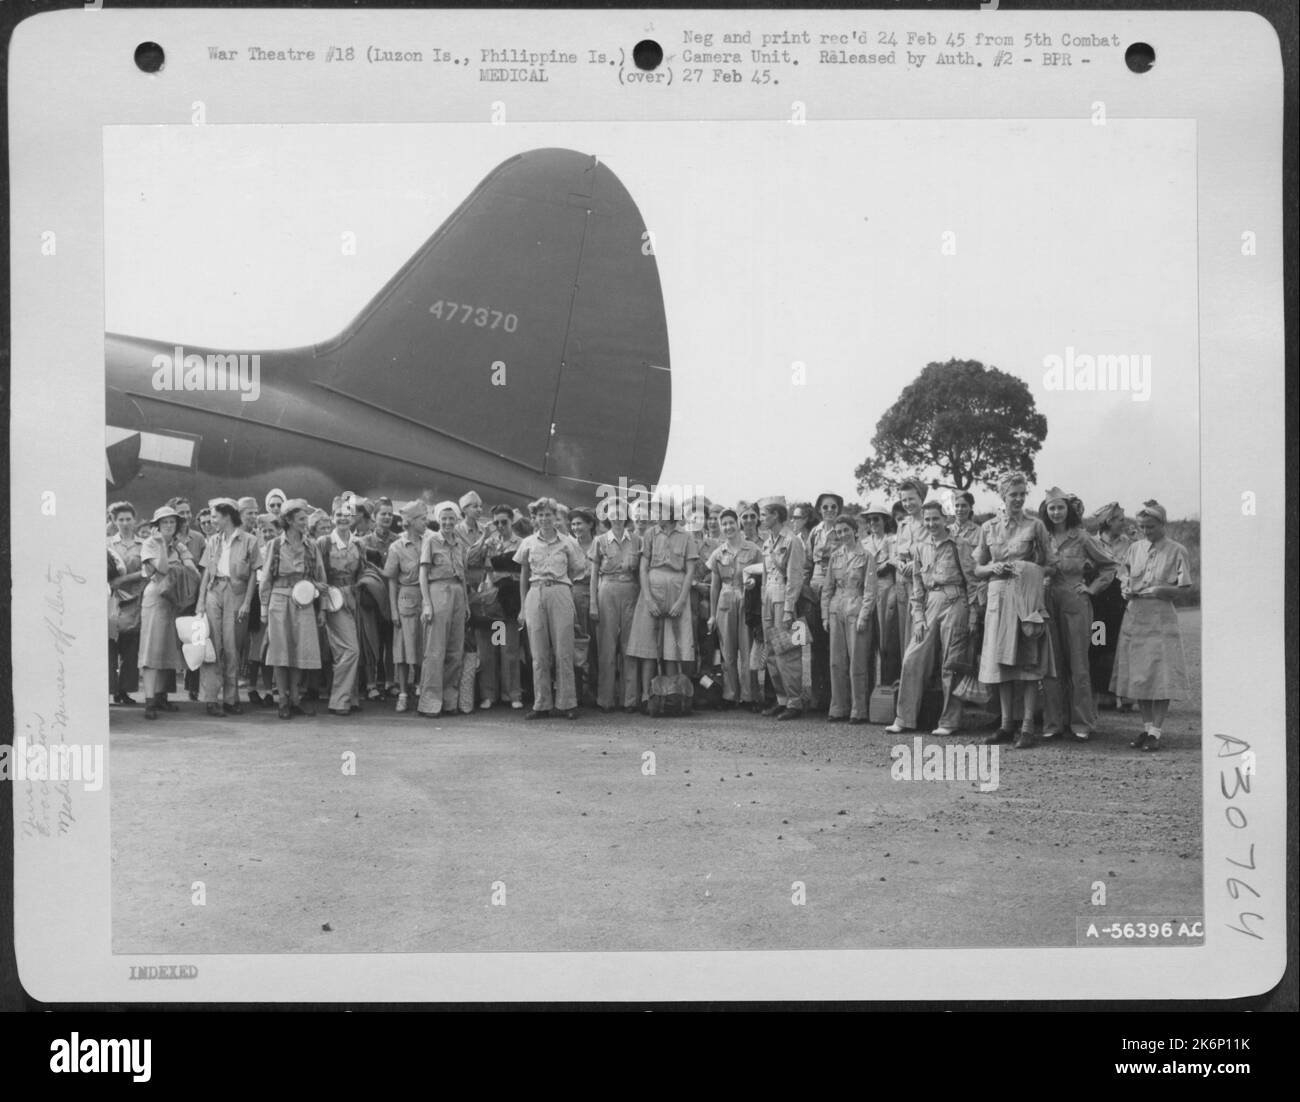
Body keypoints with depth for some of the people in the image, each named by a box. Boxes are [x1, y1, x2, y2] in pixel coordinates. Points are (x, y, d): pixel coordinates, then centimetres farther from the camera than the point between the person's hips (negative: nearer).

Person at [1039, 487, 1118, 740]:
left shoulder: (1081, 537, 0)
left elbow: (1110, 566, 8)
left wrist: (1092, 588, 1)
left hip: (1075, 603, -2)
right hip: (1048, 603, 2)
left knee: (1078, 664, 0)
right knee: (1051, 665, 3)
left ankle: (1082, 723, 5)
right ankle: (1054, 722, 9)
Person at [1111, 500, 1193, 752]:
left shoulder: (1177, 551, -3)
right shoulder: (1135, 548, 10)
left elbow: (1183, 587, -5)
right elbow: (1124, 575, 17)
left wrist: (1160, 590, -21)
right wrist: (1125, 589, -4)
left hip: (1161, 618, -5)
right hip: (1134, 617, 5)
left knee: (1161, 676, -6)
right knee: (1137, 675, 7)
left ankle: (1156, 732, -1)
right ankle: (1147, 727, 18)